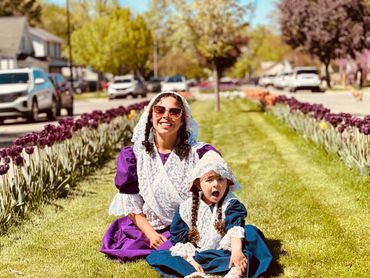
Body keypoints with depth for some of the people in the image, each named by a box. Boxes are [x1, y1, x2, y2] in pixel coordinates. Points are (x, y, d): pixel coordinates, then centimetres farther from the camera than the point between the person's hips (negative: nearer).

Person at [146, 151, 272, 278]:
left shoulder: (230, 204, -4)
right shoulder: (186, 208, 3)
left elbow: (235, 228, -21)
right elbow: (180, 238, 2)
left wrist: (236, 250, -38)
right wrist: (190, 260, -13)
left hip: (224, 253, -2)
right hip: (196, 256, 2)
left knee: (251, 231, -25)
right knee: (156, 257, -16)